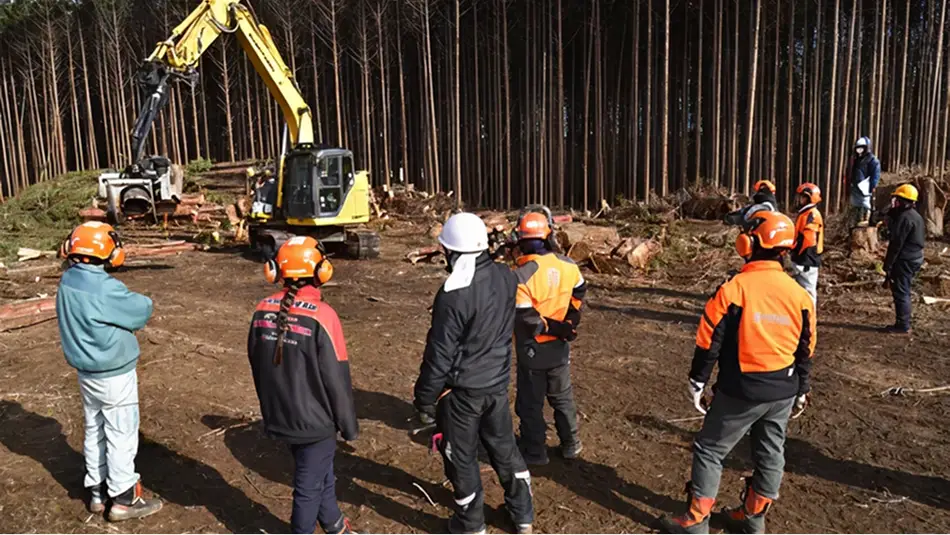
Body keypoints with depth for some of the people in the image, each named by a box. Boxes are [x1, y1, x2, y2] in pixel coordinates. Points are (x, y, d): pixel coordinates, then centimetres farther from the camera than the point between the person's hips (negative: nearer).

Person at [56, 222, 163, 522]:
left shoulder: (68, 281, -1)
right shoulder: (105, 289, -27)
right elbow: (143, 311, -16)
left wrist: (125, 307, -5)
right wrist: (140, 303, 4)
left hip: (86, 372, 8)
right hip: (115, 375, -8)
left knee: (94, 431, 19)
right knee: (122, 435, 5)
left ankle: (97, 492, 33)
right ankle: (123, 499, 15)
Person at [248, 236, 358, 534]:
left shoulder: (263, 311, -5)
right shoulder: (321, 316, -23)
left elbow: (257, 368, 7)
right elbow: (337, 380, -17)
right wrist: (349, 425, -4)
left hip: (279, 417, 7)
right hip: (315, 420, -7)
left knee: (321, 474, 26)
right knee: (309, 485, 12)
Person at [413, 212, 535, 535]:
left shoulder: (454, 294, -26)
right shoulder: (505, 277, -8)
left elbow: (439, 354, -19)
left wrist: (424, 399, -9)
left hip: (462, 389, -6)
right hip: (498, 381, 6)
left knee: (461, 457, 14)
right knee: (504, 446, 22)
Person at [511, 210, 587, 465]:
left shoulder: (521, 275, -25)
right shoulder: (568, 265, -7)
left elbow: (526, 319, -26)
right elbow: (579, 292, 11)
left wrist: (553, 328, -12)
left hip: (533, 349, -5)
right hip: (560, 346, 5)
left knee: (531, 402, 11)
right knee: (562, 396, 22)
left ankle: (535, 451, 23)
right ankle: (570, 444, 34)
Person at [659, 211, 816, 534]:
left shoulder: (733, 289, -17)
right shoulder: (799, 294, 0)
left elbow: (710, 341, -13)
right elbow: (805, 350, 9)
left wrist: (697, 381, -1)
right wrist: (801, 391, 20)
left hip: (741, 391, -5)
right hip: (783, 392, 6)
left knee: (709, 451, 7)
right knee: (770, 454, 19)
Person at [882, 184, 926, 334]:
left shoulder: (904, 218, -18)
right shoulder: (916, 216, 15)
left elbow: (896, 244, -20)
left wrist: (888, 265, -17)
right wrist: (893, 210, 8)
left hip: (905, 260, -10)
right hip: (915, 258, 10)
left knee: (900, 292, -4)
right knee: (904, 291, 16)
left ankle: (903, 326, -1)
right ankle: (903, 323, 22)